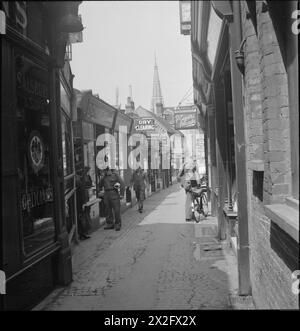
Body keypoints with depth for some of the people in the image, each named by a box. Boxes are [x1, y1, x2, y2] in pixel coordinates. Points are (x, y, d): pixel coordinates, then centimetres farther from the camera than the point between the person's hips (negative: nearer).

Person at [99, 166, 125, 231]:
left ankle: (118, 224, 1)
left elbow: (122, 184, -5)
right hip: (106, 194, 5)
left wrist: (121, 194, -11)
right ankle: (110, 224, 15)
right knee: (108, 210, 6)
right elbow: (100, 185, 7)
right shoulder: (104, 177, 14)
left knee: (116, 210, -5)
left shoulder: (115, 175, -1)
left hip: (114, 193, -5)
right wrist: (103, 177, -3)